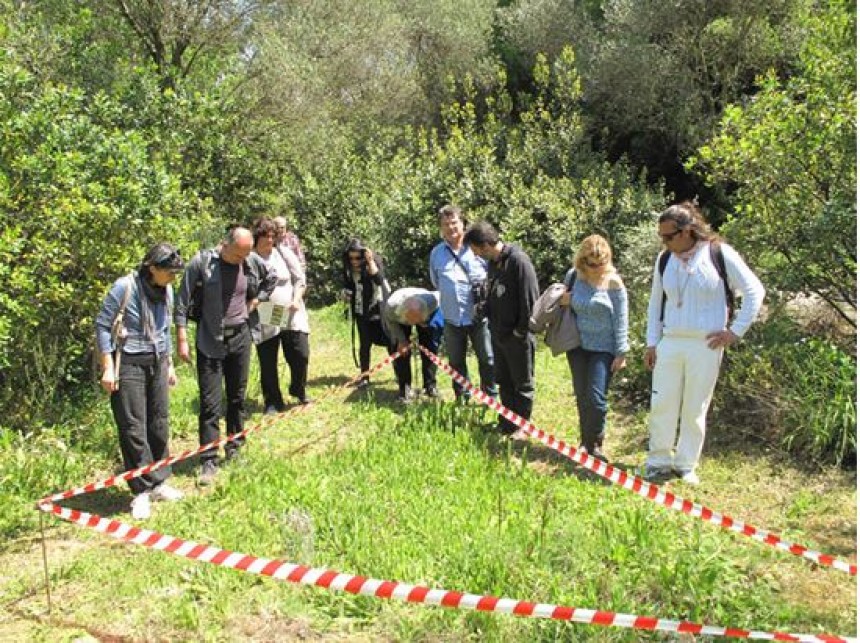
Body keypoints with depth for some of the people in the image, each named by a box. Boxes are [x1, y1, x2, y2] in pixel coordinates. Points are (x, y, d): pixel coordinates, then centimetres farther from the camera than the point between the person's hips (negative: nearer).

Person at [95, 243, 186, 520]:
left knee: (160, 425, 11)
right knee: (134, 429, -2)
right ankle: (141, 491, 8)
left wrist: (169, 365, 20)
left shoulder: (166, 292, 5)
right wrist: (108, 368, -12)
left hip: (157, 363, 6)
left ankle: (158, 482, 24)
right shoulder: (124, 288, -15)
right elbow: (102, 325, -10)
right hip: (128, 364, -6)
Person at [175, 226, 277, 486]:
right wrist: (182, 339, -10)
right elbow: (182, 303, -8)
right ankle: (209, 461, 5)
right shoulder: (201, 262, -13)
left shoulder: (251, 261, -3)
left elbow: (272, 278, 19)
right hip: (209, 342, -4)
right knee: (210, 404, -4)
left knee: (237, 398, 13)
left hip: (240, 338, 4)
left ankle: (235, 450, 28)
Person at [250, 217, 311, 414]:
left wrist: (296, 300, -9)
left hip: (291, 315, 1)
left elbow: (299, 279, 4)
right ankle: (273, 402, 21)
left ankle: (298, 390, 27)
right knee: (267, 364, 5)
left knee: (301, 355, -1)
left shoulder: (284, 253, 1)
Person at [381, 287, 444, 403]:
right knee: (401, 351, -10)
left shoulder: (432, 302, -44)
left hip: (427, 317, 0)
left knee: (430, 349, -7)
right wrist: (401, 339, -22)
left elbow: (439, 296, -17)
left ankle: (430, 386, 9)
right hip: (398, 322, 0)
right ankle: (404, 390, -1)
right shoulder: (392, 306, -43)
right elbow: (390, 321, -18)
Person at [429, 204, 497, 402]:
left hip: (478, 315, -3)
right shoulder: (436, 253, 6)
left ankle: (492, 397, 20)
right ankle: (462, 399, 28)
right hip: (452, 317, 3)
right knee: (456, 362, 14)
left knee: (488, 359, 5)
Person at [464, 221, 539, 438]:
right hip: (498, 333, 8)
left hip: (517, 336, -8)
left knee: (522, 383, 9)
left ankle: (520, 426, 23)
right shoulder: (492, 262, 6)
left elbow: (530, 298, -20)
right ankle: (506, 424, 32)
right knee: (503, 381, 19)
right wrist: (491, 320, 8)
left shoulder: (518, 260, -20)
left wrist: (521, 330, -16)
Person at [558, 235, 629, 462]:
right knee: (582, 397, 13)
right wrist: (561, 302, -7)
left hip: (603, 349, -4)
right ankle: (585, 441, 28)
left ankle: (595, 444, 9)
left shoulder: (613, 282, -11)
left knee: (596, 398, -8)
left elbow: (620, 321, -8)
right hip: (578, 346, 4)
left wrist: (621, 353, -8)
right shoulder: (573, 276, -1)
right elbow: (561, 301, 17)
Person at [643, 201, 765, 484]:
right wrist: (651, 342, 10)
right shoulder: (665, 259, 5)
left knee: (695, 409, 5)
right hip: (669, 343, 3)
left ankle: (686, 465, 20)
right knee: (661, 405, 3)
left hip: (705, 345, -3)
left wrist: (736, 331, -3)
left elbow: (755, 291, -1)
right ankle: (659, 462, 18)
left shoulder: (720, 254, -7)